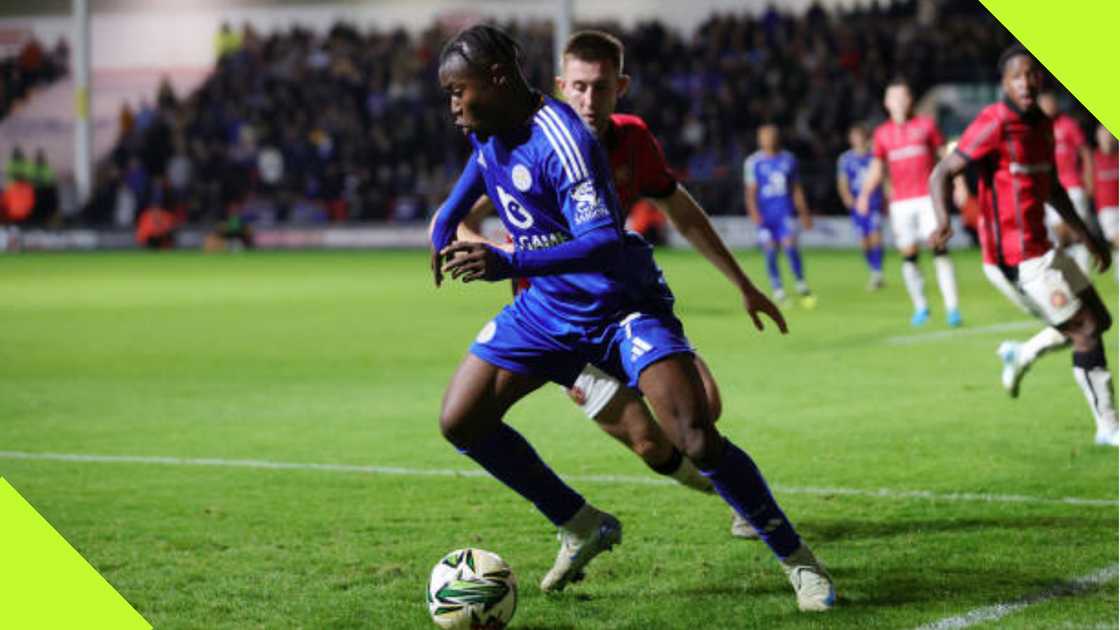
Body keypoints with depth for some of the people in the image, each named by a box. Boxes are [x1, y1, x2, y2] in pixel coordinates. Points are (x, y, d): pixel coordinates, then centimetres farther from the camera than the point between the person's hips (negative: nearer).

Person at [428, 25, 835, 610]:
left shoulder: (560, 140, -28)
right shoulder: (488, 133, -1)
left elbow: (604, 242, -39)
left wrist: (509, 264, -47)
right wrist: (443, 231, 24)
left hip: (621, 305, -8)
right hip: (549, 306, 8)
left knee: (698, 442, -22)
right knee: (460, 422, 1)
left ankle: (798, 560, -2)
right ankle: (584, 528, 17)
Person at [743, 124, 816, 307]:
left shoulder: (788, 159, 11)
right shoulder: (753, 162, 1)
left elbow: (796, 189, 18)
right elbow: (750, 190, -2)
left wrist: (804, 213, 17)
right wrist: (753, 211, -16)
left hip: (785, 211, 1)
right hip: (765, 214, -1)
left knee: (790, 244, -13)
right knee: (770, 250, -3)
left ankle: (802, 287, -1)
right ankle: (778, 292, 5)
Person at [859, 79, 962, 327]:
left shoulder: (926, 125, 5)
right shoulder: (882, 134, 9)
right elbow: (877, 169, 14)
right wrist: (865, 193, -1)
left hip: (928, 197, -2)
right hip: (900, 202, 2)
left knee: (939, 247, -14)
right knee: (909, 255, 1)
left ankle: (952, 307, -15)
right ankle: (920, 307, 16)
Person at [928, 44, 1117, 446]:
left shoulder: (1042, 126, 11)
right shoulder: (995, 124, -16)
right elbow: (942, 173, -20)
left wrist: (1086, 237, 24)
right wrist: (943, 219, -38)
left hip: (1039, 250, 9)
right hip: (1019, 261, -9)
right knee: (1086, 332, -5)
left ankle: (1022, 356, 28)